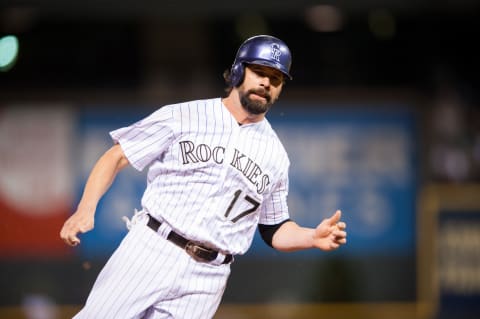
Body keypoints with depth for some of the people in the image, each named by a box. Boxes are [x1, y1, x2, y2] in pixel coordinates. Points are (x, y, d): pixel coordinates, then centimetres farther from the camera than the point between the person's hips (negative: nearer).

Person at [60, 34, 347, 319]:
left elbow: (275, 229, 20)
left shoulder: (276, 156, 13)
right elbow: (116, 158, 3)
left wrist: (314, 237, -1)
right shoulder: (182, 117, 3)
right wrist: (85, 210, -12)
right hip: (150, 252, -2)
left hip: (206, 278, 2)